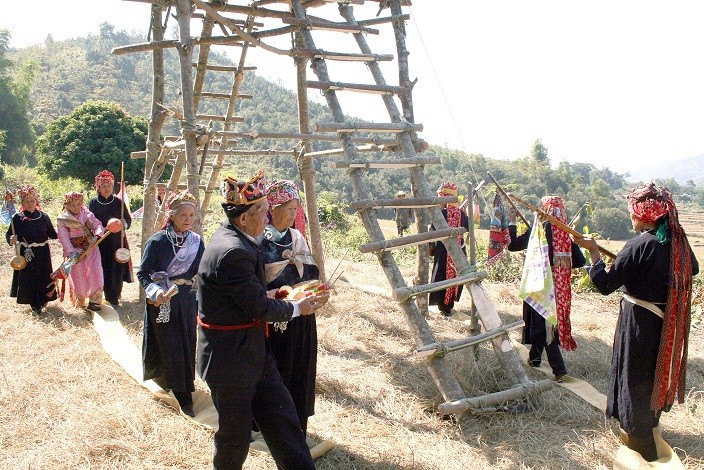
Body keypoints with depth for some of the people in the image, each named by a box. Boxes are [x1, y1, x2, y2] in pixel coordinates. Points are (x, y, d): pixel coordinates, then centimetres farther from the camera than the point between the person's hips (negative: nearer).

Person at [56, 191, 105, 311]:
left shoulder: (86, 213, 1)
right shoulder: (62, 219, -4)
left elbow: (97, 225, -8)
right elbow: (64, 238, -9)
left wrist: (96, 235, -29)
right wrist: (71, 252, -20)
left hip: (90, 246, 1)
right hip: (75, 250, -1)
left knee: (95, 272, -11)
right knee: (78, 276, 2)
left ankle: (94, 300, -2)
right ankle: (80, 301, 26)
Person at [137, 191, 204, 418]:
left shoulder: (197, 242, -1)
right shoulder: (157, 241, -12)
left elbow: (199, 272, 7)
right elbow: (142, 273, -10)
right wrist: (155, 291, -26)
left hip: (187, 301, 4)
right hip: (162, 303, -4)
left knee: (187, 346, 8)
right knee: (172, 348, -1)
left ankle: (183, 391, 29)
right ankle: (183, 396, 13)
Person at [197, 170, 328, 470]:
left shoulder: (229, 237, 4)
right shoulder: (233, 252, -27)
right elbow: (259, 308, -22)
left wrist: (268, 294, 4)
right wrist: (296, 308, -6)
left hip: (252, 351, 9)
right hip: (230, 357, -9)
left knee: (283, 418, 12)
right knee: (236, 429, 11)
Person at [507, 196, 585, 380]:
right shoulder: (566, 233, -2)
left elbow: (512, 245, -10)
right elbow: (580, 261, -1)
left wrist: (512, 222, 0)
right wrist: (560, 264, 13)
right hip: (558, 287, 6)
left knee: (542, 325, 3)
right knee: (549, 320, 20)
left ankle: (558, 367, 0)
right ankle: (534, 358, 33)